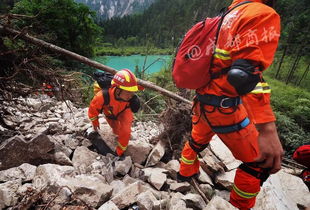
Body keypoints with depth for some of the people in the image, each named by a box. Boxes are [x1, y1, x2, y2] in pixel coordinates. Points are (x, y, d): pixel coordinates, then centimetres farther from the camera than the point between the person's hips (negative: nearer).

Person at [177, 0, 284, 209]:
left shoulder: (227, 17, 16)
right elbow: (246, 74, -28)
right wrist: (268, 130, -31)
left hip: (203, 99, 9)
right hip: (223, 105, -9)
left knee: (198, 139, 31)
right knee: (259, 163, 11)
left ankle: (186, 172, 55)